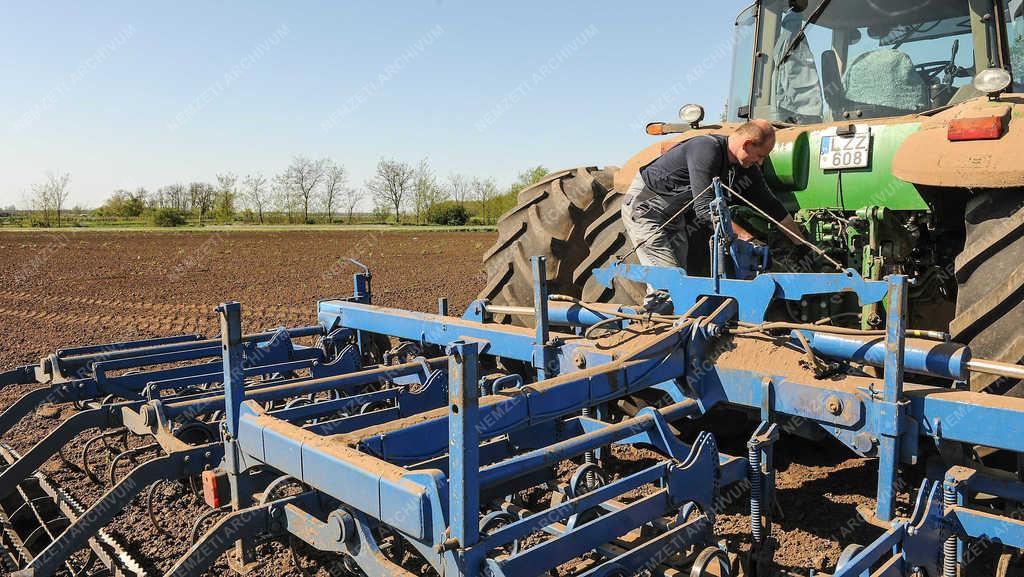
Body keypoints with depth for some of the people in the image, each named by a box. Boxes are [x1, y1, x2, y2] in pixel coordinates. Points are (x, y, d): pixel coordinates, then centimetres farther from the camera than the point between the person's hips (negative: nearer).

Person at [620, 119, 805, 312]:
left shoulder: (747, 169, -1)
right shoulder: (706, 150, -27)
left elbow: (771, 206, 9)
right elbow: (705, 208, -32)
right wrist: (741, 233, -26)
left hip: (673, 215, 9)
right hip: (644, 207, -9)